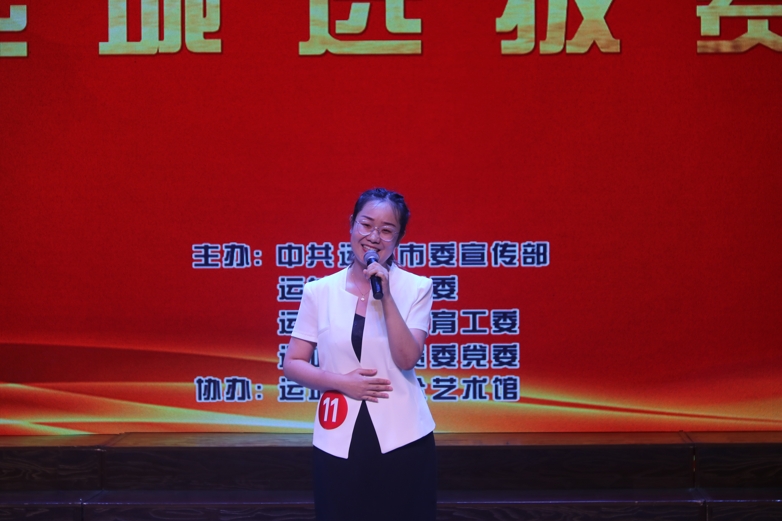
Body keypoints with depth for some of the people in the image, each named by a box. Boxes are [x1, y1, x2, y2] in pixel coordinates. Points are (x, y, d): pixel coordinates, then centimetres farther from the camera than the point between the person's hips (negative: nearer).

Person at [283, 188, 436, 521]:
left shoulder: (416, 288, -2)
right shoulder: (319, 291, 1)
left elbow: (407, 359, -13)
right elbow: (291, 364, 3)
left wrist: (386, 296, -19)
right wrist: (341, 381, -12)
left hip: (402, 438, -1)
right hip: (339, 441, 1)